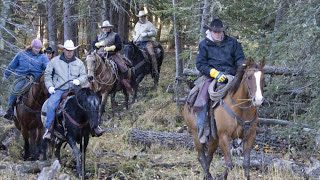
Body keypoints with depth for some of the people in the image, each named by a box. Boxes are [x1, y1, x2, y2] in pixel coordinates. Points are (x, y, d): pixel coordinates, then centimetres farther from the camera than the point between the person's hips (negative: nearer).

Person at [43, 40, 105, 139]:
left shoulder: (79, 62, 10)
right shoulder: (55, 61, 6)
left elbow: (84, 76, 11)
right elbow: (47, 74, 12)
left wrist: (79, 80, -11)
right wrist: (50, 86, -1)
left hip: (74, 90, 2)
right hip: (59, 90, -1)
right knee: (51, 105, -26)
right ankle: (48, 129, -16)